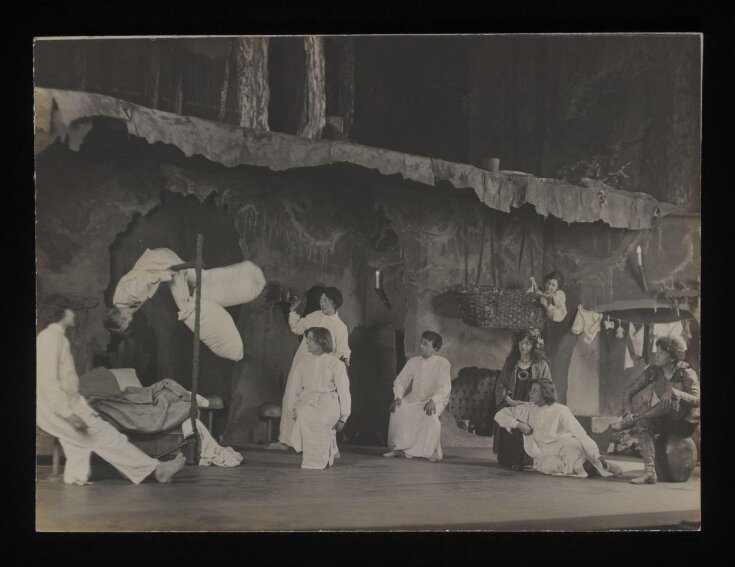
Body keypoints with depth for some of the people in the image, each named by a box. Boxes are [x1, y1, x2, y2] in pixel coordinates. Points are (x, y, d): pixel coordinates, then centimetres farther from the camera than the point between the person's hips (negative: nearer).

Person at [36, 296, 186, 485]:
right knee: (107, 437, -5)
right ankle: (156, 469, -1)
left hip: (62, 406, 10)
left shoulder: (52, 337, 13)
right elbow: (48, 381, -24)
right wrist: (68, 413, -27)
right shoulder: (52, 337, -17)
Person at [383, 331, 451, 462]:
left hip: (436, 400, -4)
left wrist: (433, 400, -34)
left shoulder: (442, 363, -6)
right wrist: (398, 397, -15)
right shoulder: (413, 362, 7)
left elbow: (444, 387, -16)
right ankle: (398, 448, -13)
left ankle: (433, 451, -21)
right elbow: (400, 381, 4)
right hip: (414, 400, 4)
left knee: (430, 414, -36)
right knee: (397, 409, -23)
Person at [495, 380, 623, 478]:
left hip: (564, 446, -1)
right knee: (546, 465, -35)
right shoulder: (526, 409, 7)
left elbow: (579, 432, -8)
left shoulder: (560, 410, -2)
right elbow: (500, 415, 9)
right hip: (544, 454, 2)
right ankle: (580, 465, -24)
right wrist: (518, 425, -7)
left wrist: (596, 454, -17)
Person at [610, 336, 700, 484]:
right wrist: (627, 413, -20)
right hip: (666, 420, 5)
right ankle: (649, 472, -37)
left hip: (686, 422, -5)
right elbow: (628, 392, -3)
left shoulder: (685, 372, -16)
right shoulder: (654, 371, -4)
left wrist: (674, 392, -45)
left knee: (671, 402, -36)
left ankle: (631, 422, -23)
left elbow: (696, 400, -30)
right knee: (643, 424, -27)